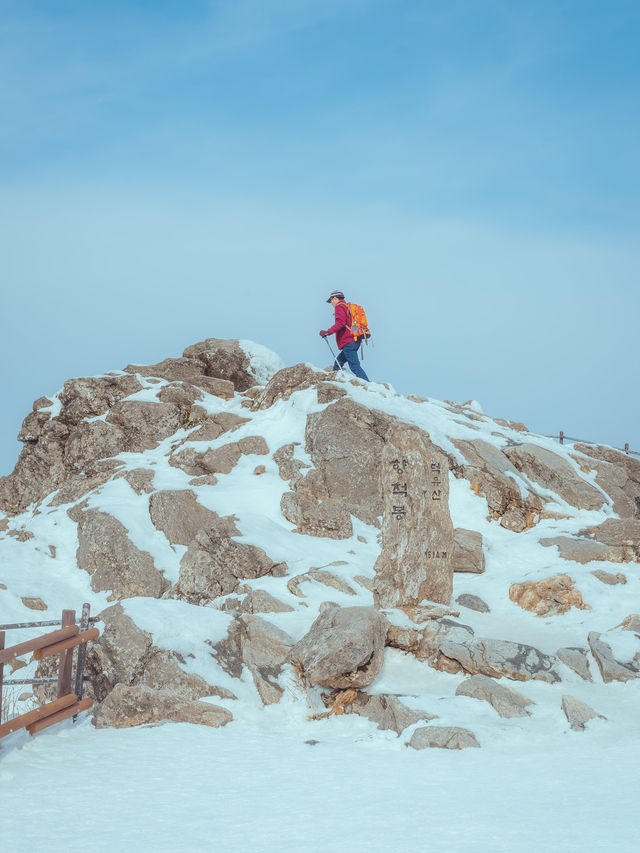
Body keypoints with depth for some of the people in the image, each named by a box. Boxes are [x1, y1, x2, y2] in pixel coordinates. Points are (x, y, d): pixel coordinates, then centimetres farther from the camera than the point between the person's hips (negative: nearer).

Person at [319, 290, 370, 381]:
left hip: (348, 342, -10)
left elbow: (340, 323, -19)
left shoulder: (339, 307, -3)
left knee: (355, 366, -16)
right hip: (356, 342, 10)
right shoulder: (349, 307, 25)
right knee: (338, 364, 17)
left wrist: (328, 332, -19)